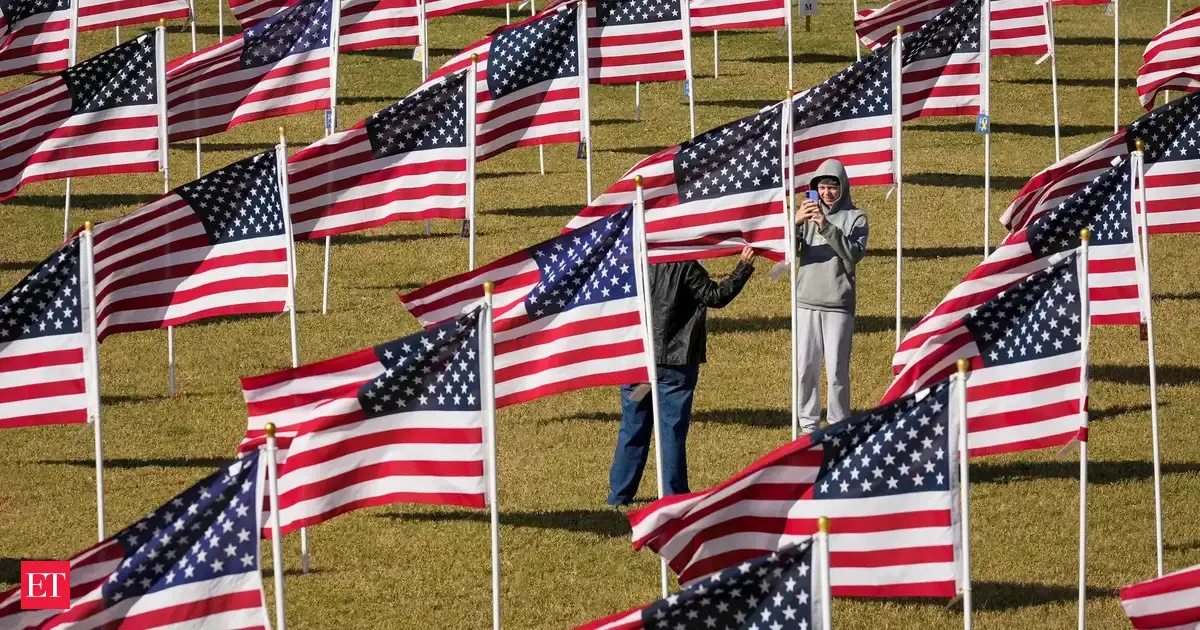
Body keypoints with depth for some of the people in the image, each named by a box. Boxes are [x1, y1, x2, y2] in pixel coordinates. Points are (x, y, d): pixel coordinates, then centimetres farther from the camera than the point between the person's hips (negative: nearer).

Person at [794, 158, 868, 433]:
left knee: (837, 369, -3)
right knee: (805, 366, 3)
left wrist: (827, 227, -22)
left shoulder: (855, 217, 2)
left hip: (839, 304, -3)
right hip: (807, 301, 3)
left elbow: (854, 255, -12)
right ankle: (808, 422, 13)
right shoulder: (808, 213, 8)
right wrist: (795, 223, -21)